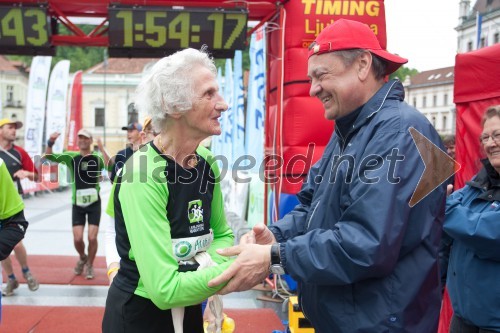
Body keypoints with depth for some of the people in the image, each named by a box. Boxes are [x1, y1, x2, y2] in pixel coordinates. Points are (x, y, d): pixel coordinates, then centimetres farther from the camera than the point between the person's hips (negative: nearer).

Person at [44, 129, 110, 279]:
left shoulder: (97, 157, -6)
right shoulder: (71, 157, 0)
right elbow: (49, 156, -7)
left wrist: (102, 149, -38)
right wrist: (50, 142, -26)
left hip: (94, 203, -1)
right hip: (77, 204, 2)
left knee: (92, 237, -2)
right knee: (77, 238, 1)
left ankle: (89, 265, 22)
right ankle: (82, 258, 34)